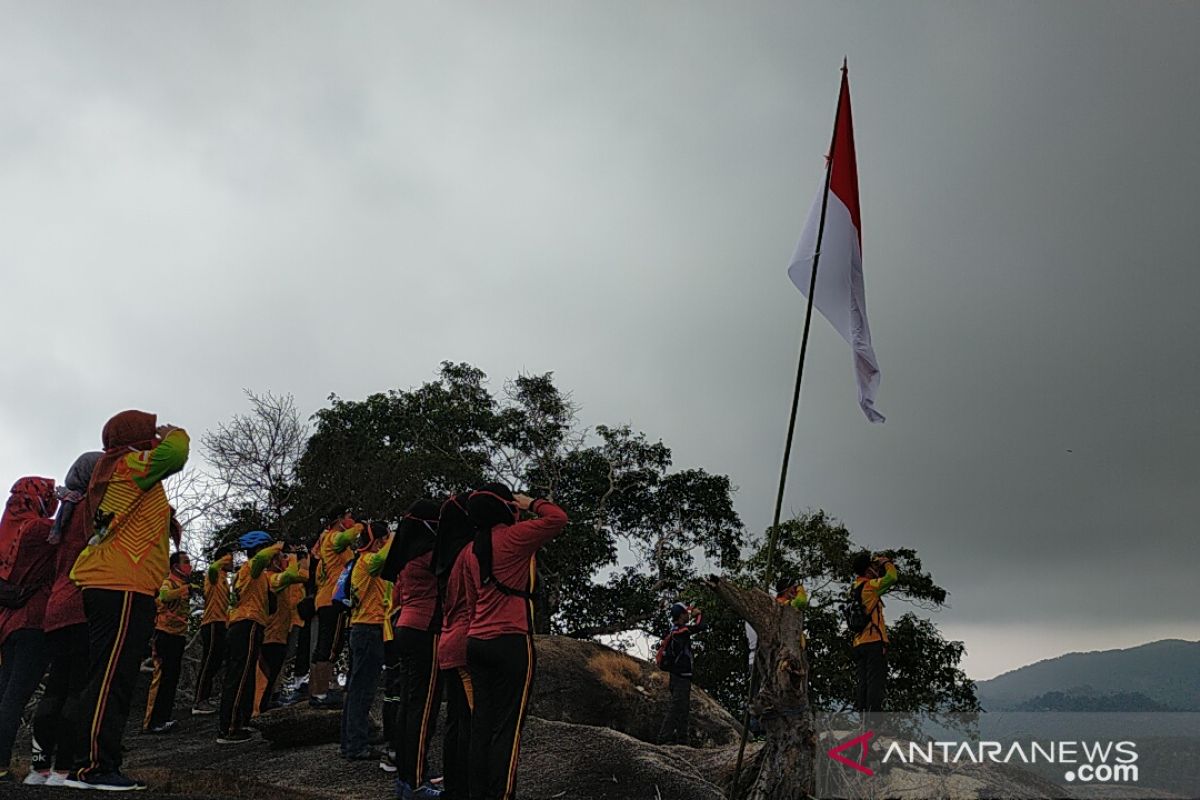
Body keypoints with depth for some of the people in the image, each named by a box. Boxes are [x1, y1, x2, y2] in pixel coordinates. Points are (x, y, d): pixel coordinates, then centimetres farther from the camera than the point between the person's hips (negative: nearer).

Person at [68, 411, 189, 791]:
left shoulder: (118, 474, 23)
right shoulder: (129, 466, -6)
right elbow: (174, 453, -20)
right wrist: (174, 433, -1)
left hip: (109, 587, 10)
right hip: (123, 588, -10)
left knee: (110, 678, 12)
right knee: (110, 678, -10)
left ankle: (95, 763, 16)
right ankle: (92, 766, -8)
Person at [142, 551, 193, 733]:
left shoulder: (184, 585, 18)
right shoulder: (169, 582, -9)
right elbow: (164, 595, -33)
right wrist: (186, 588, -47)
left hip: (179, 635, 9)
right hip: (166, 634, -9)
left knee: (172, 677, 13)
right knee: (162, 677, -8)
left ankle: (162, 718, 21)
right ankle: (150, 723, -5)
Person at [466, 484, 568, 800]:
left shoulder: (474, 548, 12)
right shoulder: (513, 536, -10)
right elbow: (558, 518, -12)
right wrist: (531, 503, 4)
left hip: (476, 641, 7)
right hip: (511, 643, -7)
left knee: (482, 723, 10)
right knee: (507, 726, -4)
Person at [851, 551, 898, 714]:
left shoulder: (854, 589, 16)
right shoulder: (870, 586, -9)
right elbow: (892, 577, -16)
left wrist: (879, 564, 23)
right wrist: (885, 562, 3)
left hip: (858, 644, 8)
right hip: (875, 641, -8)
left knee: (863, 683, 9)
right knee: (876, 682, -9)